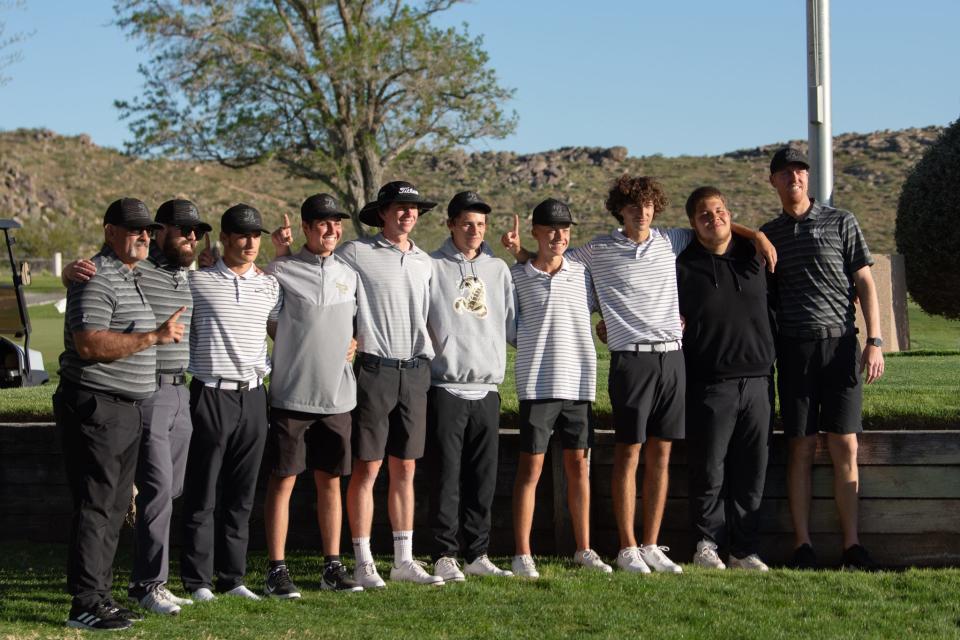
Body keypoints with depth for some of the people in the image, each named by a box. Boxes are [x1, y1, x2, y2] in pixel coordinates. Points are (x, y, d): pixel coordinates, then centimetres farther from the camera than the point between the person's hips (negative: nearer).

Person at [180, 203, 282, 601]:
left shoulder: (270, 286, 11)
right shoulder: (196, 281, -1)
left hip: (253, 396, 4)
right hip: (211, 394, -4)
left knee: (241, 495, 9)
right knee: (203, 494, -1)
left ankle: (232, 576, 16)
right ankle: (197, 579, 5)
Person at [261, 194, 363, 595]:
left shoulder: (349, 275, 12)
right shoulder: (281, 270, -3)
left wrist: (353, 345, 6)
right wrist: (279, 253, -4)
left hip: (337, 396, 5)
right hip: (291, 395, -5)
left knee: (330, 482, 10)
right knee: (283, 481, -2)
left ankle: (332, 567, 17)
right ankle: (276, 570, 2)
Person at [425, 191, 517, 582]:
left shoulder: (498, 269, 14)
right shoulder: (431, 267, 0)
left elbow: (512, 327, 17)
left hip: (487, 390, 4)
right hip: (446, 387, -4)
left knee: (483, 478, 7)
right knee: (446, 476, -2)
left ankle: (477, 555, 14)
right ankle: (444, 556, 4)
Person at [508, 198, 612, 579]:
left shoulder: (581, 274, 9)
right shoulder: (516, 276, 0)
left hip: (579, 383, 3)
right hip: (537, 385, -3)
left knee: (579, 466, 9)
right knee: (530, 468, -2)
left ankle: (583, 549, 19)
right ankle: (523, 554, 2)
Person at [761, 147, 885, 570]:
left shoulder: (840, 222, 8)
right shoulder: (767, 234, 13)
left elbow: (864, 283, 6)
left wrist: (874, 340, -4)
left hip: (840, 344, -1)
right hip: (793, 348, 1)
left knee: (845, 447, -3)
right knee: (801, 448, -1)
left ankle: (852, 546, 0)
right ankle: (802, 546, 2)